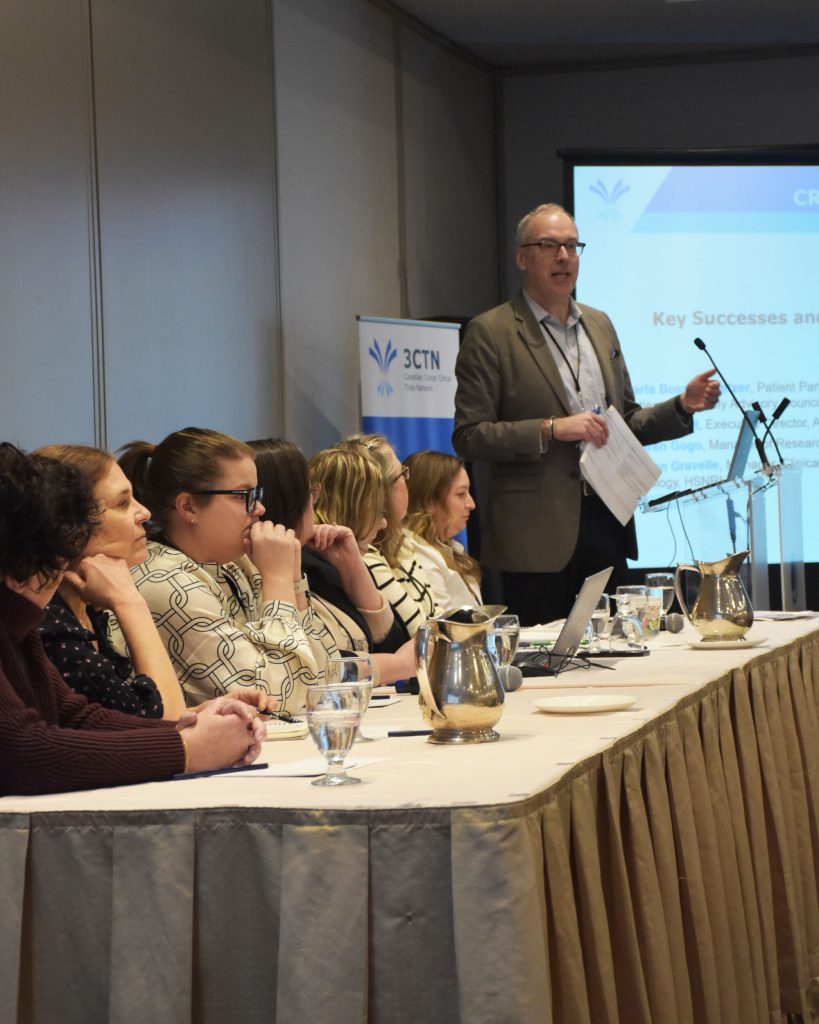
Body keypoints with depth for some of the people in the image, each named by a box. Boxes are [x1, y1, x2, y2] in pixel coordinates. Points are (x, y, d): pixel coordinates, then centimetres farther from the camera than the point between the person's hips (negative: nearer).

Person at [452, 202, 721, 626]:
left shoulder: (599, 325, 16)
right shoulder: (491, 333, -4)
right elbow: (469, 437, -10)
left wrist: (683, 406, 3)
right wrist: (552, 429, -18)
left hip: (604, 526, 6)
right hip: (539, 534, -6)